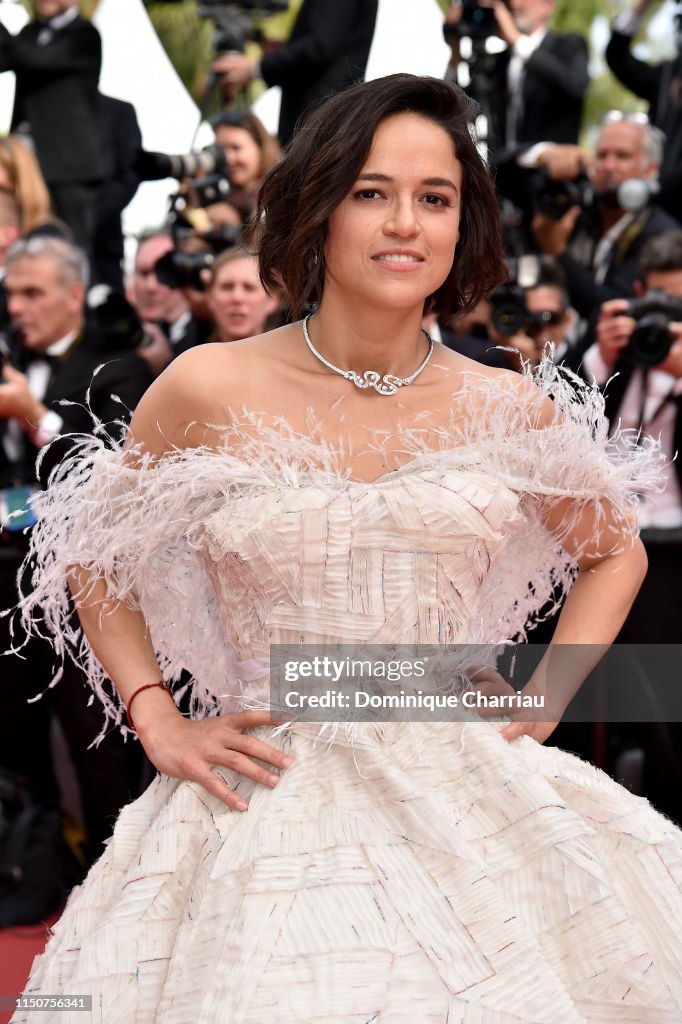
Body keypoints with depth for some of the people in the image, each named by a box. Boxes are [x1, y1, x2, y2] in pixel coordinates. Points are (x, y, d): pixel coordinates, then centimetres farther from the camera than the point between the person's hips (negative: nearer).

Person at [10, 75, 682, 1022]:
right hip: (269, 808, -1)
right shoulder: (210, 391, -2)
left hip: (467, 799, 2)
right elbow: (93, 556, 13)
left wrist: (538, 709, 9)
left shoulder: (508, 412, 2)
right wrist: (158, 721, 4)